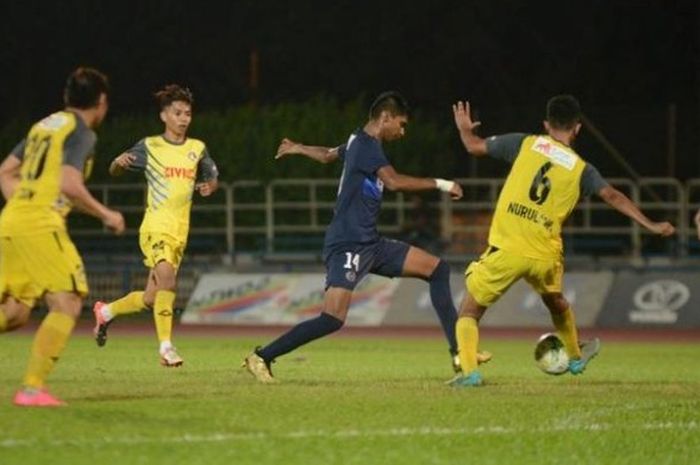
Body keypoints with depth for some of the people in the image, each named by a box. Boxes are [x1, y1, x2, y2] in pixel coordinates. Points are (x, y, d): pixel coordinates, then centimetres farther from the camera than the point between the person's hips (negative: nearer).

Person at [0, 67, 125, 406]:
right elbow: (70, 185, -16)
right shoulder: (81, 133, -3)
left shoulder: (43, 126, 21)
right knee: (67, 304, -6)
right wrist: (105, 215, -4)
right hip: (41, 225, -8)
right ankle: (32, 388, -14)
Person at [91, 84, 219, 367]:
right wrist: (119, 163, -18)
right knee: (167, 279, -28)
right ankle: (165, 346, -24)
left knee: (150, 300, 8)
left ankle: (106, 311, 34)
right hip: (155, 227, -5)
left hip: (180, 232, 5)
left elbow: (213, 178, 23)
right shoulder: (149, 147, 0)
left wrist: (210, 186, -1)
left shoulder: (198, 149, 10)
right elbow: (114, 171, 6)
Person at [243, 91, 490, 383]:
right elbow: (393, 181, -29)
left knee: (437, 269, 5)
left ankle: (459, 353, 3)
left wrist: (297, 149, 58)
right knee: (333, 319, -22)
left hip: (370, 244, 11)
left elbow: (328, 154, 38)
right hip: (347, 246, -11)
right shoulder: (366, 145, -13)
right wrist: (439, 184, -22)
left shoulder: (359, 143, 18)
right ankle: (261, 357, -10)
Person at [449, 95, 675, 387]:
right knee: (555, 302, 34)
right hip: (544, 255, 3)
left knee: (469, 311, 9)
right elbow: (612, 196, -4)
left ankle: (469, 371, -12)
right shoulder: (581, 169, 5)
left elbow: (475, 147, 7)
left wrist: (464, 129, 29)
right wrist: (650, 226, -2)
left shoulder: (525, 144, 3)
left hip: (506, 248, -2)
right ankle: (576, 358, 55)